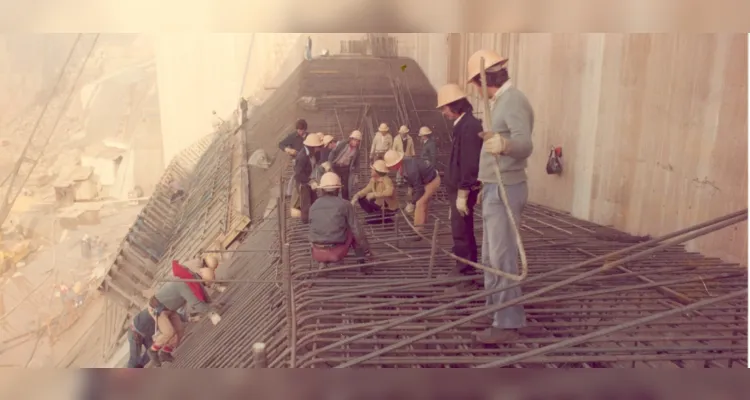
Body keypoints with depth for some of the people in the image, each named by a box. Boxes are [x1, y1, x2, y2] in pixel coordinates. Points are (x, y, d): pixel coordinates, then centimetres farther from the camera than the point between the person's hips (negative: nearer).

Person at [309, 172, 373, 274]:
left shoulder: (313, 206, 4)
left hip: (317, 254, 3)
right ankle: (362, 264, 20)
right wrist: (367, 250, 11)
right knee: (355, 231, 20)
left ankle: (323, 264, 25)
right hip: (337, 253, -3)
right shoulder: (345, 204, -5)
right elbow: (357, 230, -2)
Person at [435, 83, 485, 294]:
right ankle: (463, 268, 29)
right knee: (461, 232, 17)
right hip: (457, 187, 10)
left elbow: (469, 164, -22)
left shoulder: (469, 126, -17)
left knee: (462, 233, -5)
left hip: (463, 190, -10)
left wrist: (463, 194, -22)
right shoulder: (463, 125, 13)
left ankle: (467, 276, 3)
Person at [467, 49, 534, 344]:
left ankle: (508, 323, 3)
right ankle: (494, 307, 32)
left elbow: (525, 145, -31)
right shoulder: (502, 101, 14)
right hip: (495, 188, 10)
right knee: (490, 255, 18)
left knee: (502, 257, -6)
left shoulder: (513, 100, -17)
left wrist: (503, 144, -52)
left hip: (504, 190, -10)